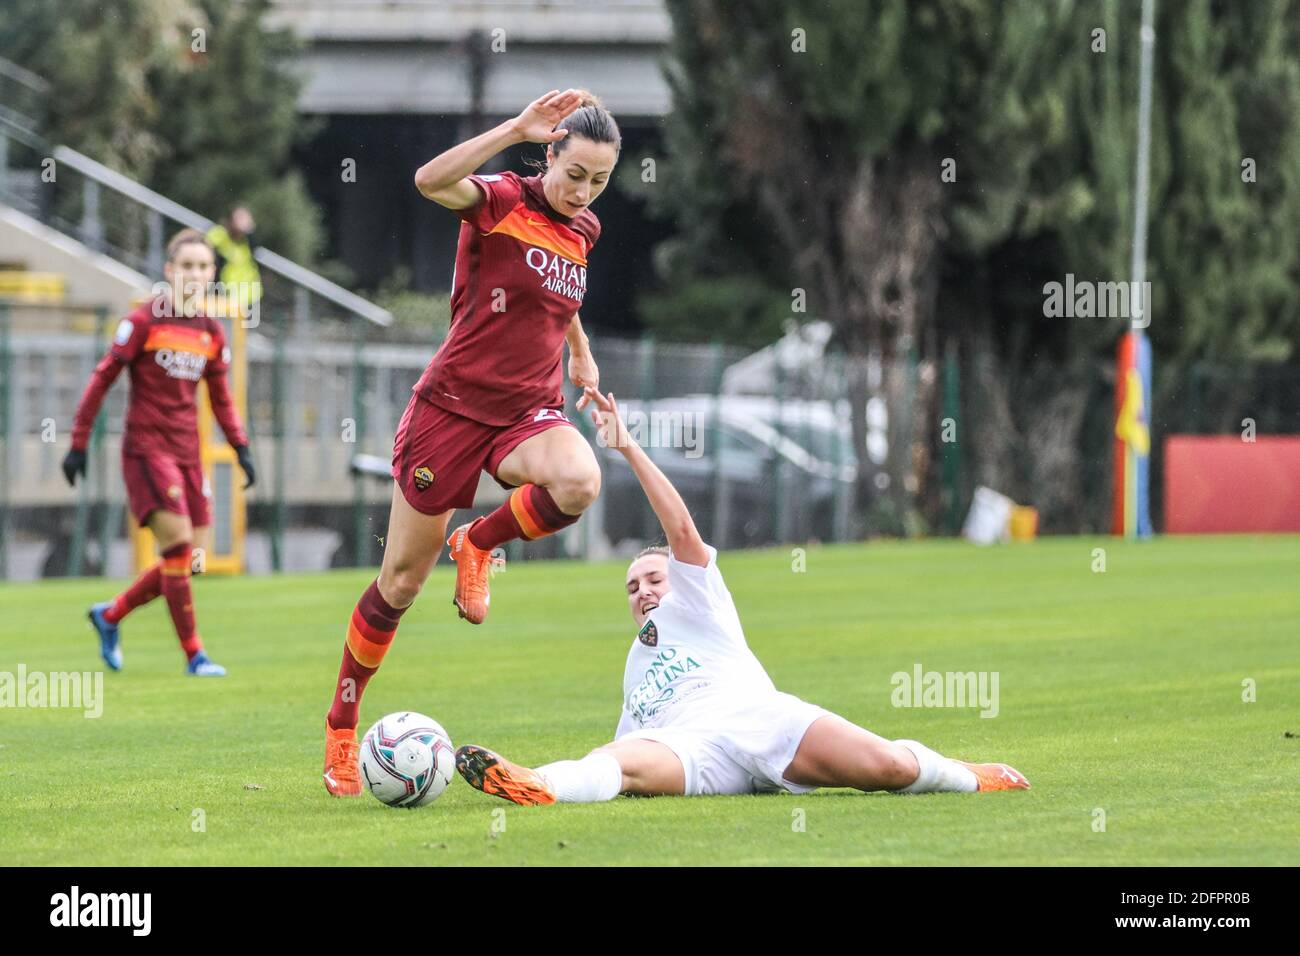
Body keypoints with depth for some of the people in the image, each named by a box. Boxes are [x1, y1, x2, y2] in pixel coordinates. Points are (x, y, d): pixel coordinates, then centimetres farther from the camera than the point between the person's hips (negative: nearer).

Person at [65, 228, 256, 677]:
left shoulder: (212, 332, 9)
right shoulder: (145, 320, -7)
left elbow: (220, 397, 19)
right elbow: (103, 378, -5)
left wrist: (241, 446, 7)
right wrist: (79, 443, -7)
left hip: (187, 453, 6)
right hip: (146, 448, -6)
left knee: (191, 557, 3)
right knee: (178, 542, -16)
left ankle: (110, 615, 24)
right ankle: (193, 654, -8)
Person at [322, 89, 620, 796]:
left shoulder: (583, 231, 8)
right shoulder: (503, 202, -10)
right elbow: (430, 180, -33)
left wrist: (582, 354, 25)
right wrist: (516, 130, -35)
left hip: (529, 414, 4)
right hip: (453, 408, -4)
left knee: (579, 483, -32)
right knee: (401, 581, 1)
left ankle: (479, 544, -1)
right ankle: (341, 728, 19)